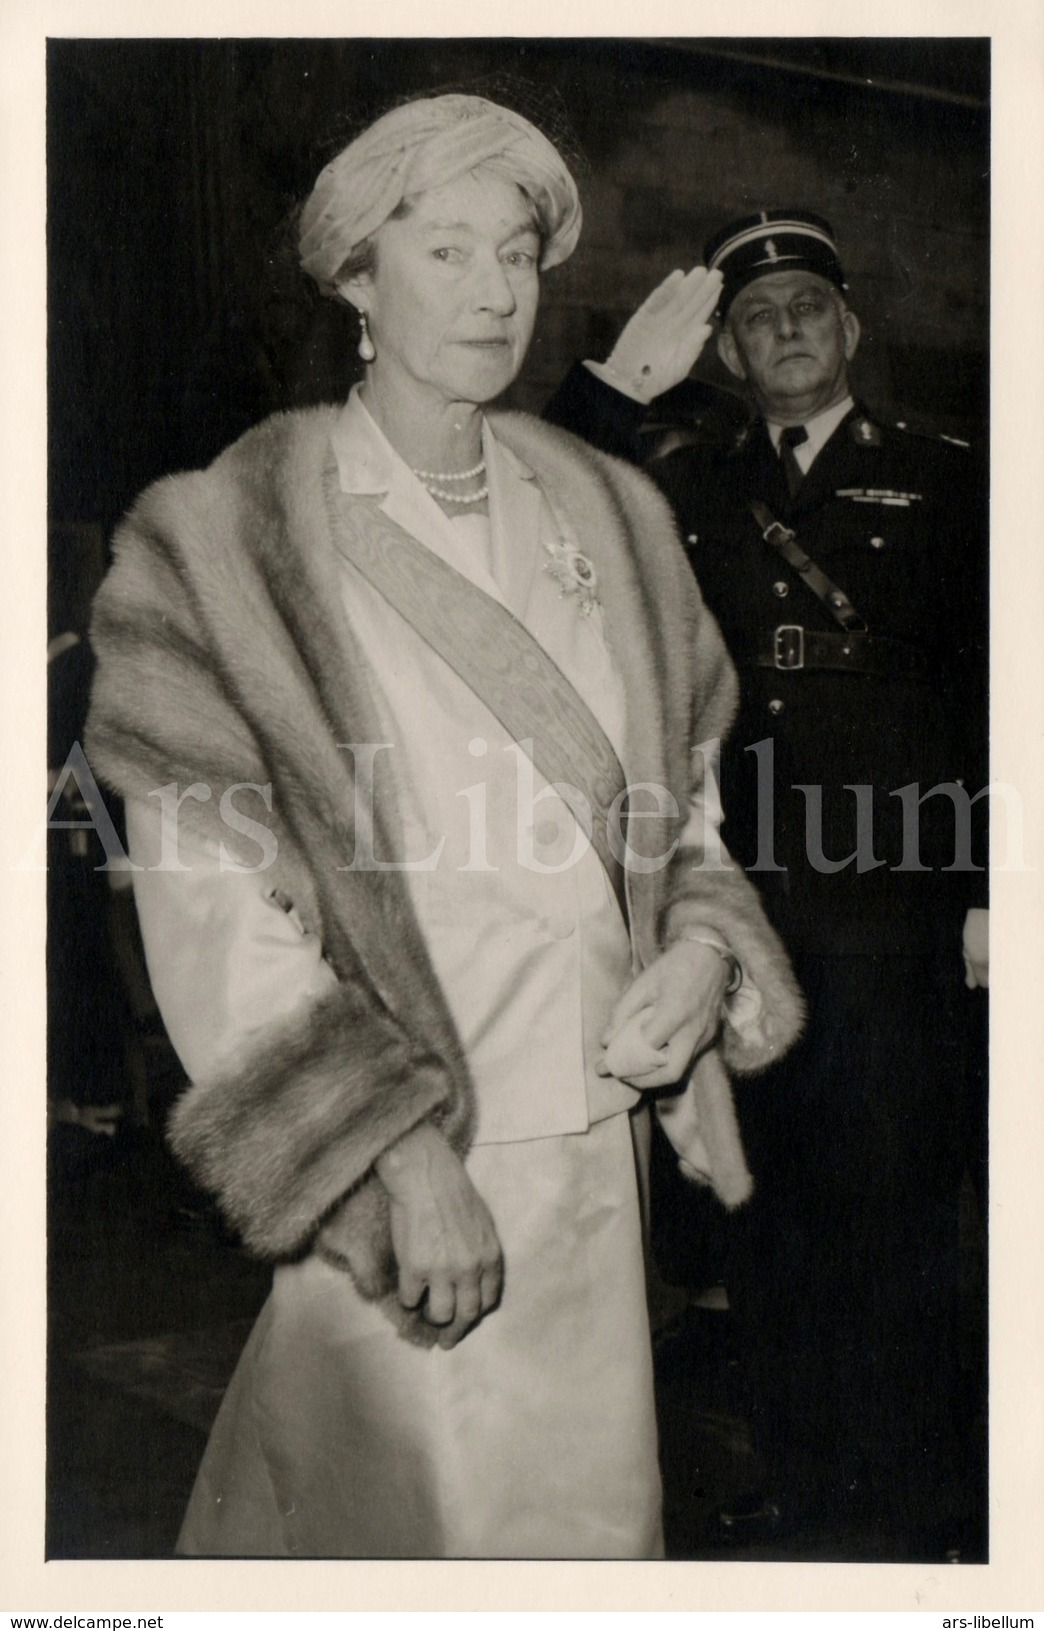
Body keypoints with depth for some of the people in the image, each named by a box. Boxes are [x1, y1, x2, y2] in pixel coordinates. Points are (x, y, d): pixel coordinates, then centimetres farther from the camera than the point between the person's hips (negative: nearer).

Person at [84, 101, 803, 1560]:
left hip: (597, 1144, 5)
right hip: (385, 1170, -5)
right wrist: (402, 1153, -16)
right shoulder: (231, 537, -6)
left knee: (597, 1513, 13)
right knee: (431, 1510, 0)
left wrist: (702, 947, -5)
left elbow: (683, 799, 16)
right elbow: (217, 906, -11)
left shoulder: (607, 515, 10)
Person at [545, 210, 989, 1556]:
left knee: (891, 1203, 3)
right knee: (770, 1199, 11)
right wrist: (625, 379, -5)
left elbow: (996, 697, 3)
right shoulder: (691, 484, 12)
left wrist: (989, 894, -3)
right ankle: (800, 1473, 28)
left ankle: (921, 1504, 19)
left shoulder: (939, 486, 6)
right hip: (740, 906, 3)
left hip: (891, 911, -2)